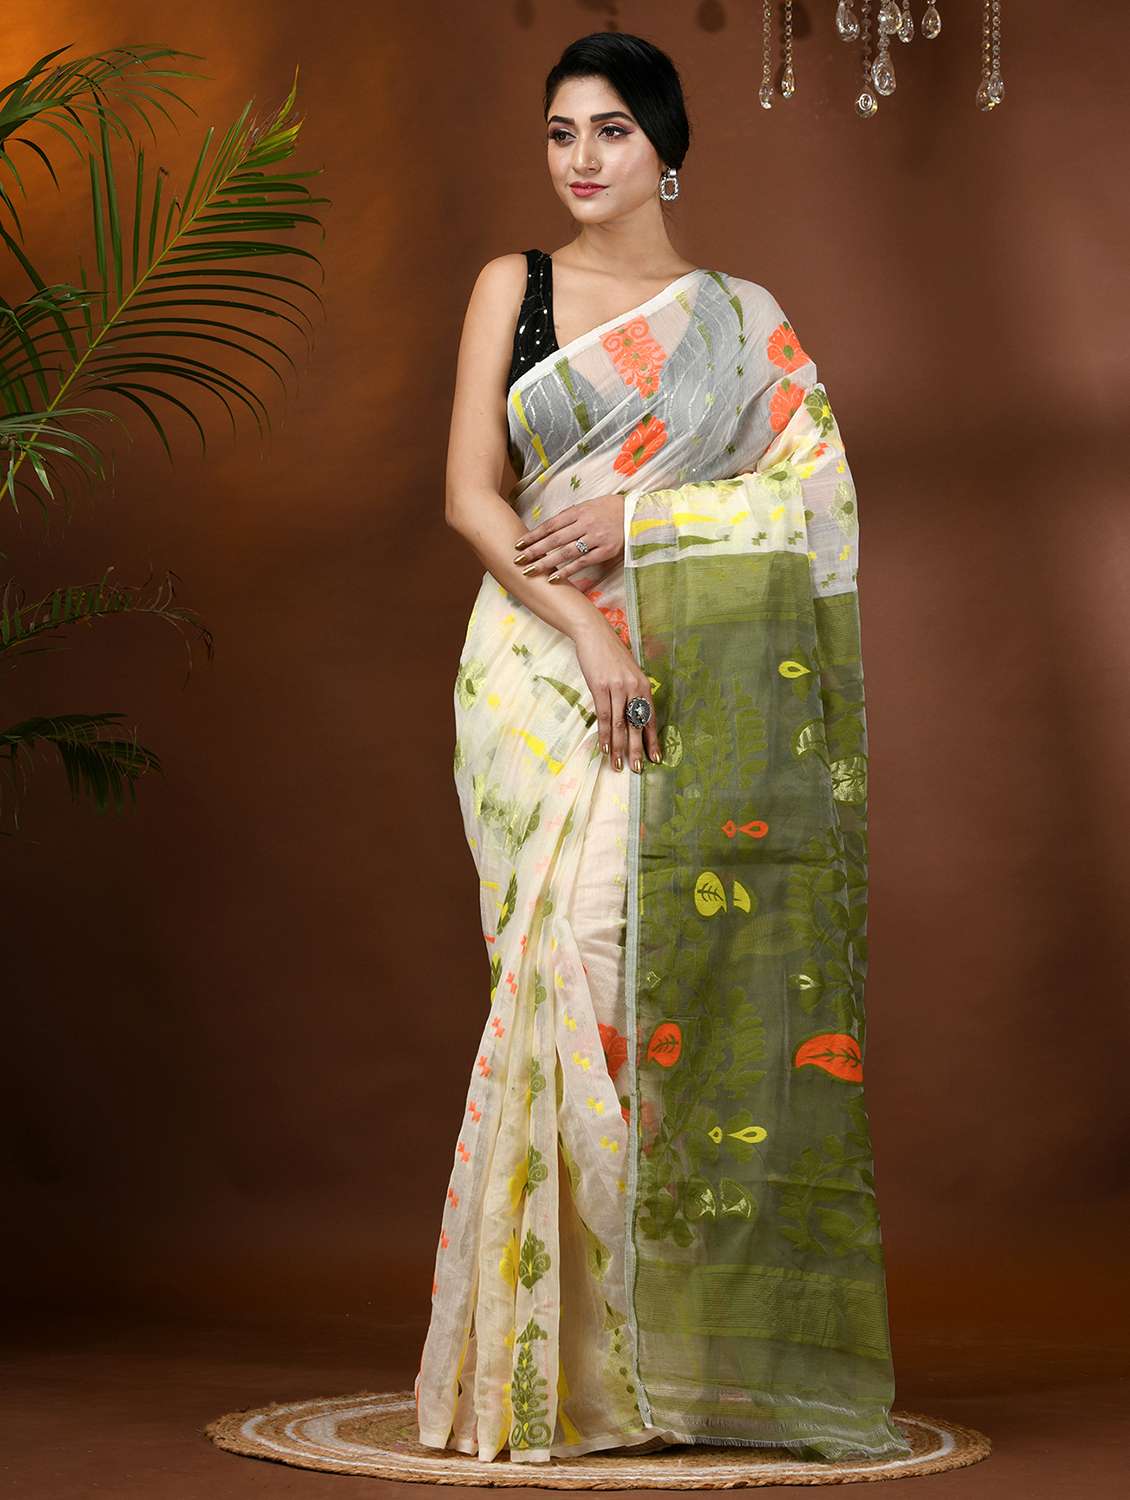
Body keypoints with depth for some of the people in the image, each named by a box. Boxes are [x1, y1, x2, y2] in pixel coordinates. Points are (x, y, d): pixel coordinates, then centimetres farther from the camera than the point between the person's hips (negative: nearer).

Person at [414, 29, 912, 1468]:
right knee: (577, 956, -11)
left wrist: (632, 518, -12)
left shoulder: (742, 321, 13)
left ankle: (681, 1348, 2)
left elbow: (804, 494, 2)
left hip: (698, 683, 1)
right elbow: (469, 495, 1)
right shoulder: (511, 288, 10)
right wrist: (584, 632, -13)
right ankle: (560, 1357, -5)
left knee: (689, 959, -7)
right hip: (541, 664, -1)